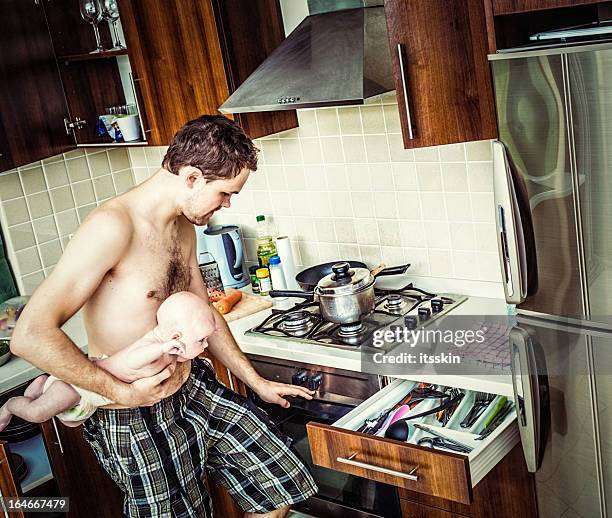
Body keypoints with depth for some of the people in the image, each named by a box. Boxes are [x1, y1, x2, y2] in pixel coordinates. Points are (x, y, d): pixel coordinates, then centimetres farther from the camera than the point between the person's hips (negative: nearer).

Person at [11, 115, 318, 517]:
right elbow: (31, 335, -29)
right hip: (135, 422, -8)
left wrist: (257, 383, 22)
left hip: (195, 390, 8)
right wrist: (123, 392, -21)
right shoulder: (112, 227, -23)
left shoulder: (184, 229, 6)